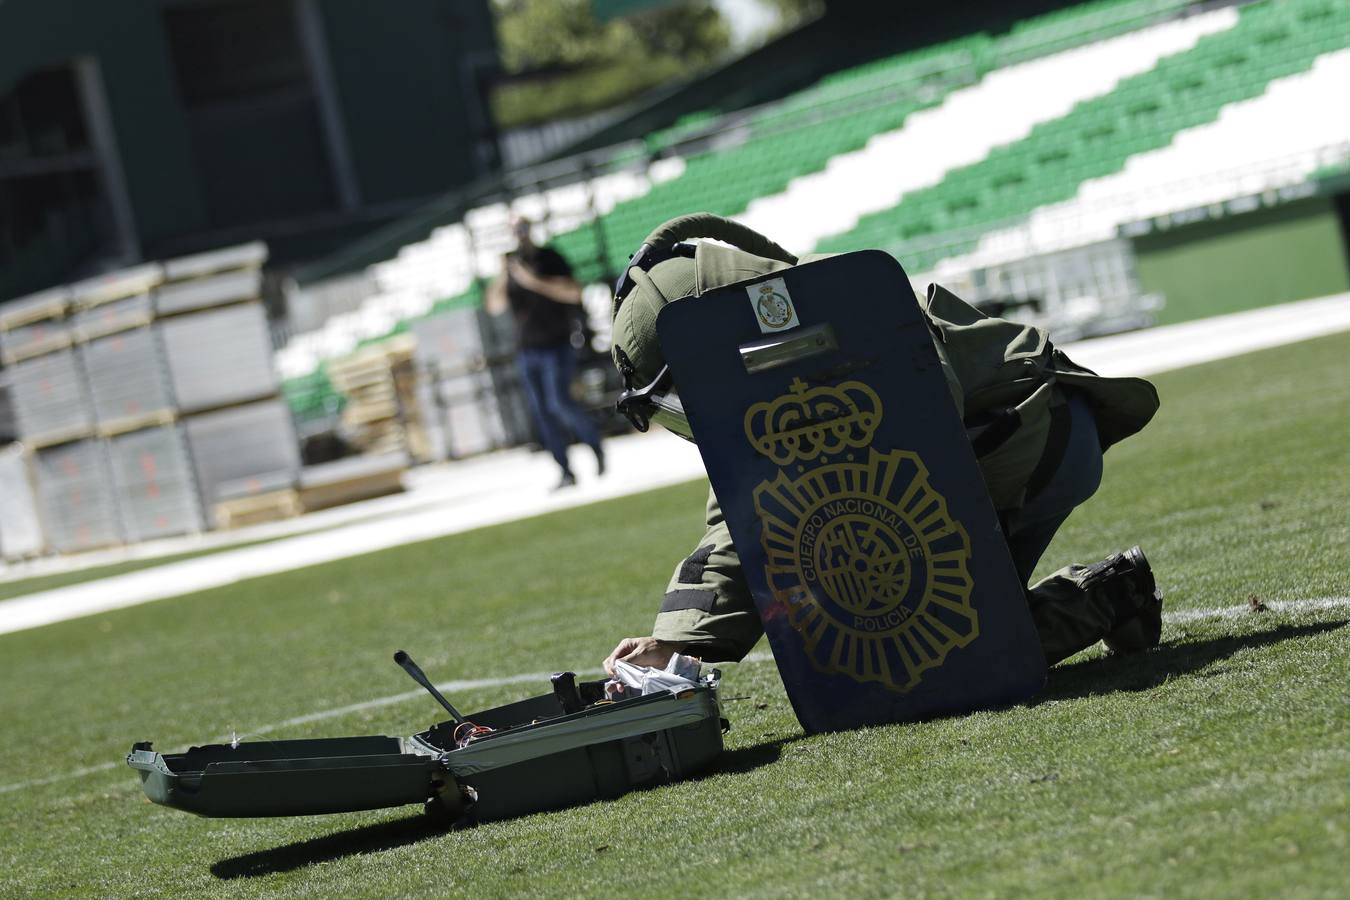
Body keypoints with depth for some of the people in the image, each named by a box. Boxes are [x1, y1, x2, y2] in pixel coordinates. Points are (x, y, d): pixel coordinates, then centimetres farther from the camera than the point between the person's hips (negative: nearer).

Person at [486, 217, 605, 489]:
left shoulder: (550, 259, -4)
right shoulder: (510, 264, 8)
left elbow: (574, 293, -15)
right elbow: (495, 306, 2)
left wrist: (535, 282, -22)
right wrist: (502, 277, -13)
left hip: (557, 346, -5)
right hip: (526, 351, 5)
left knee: (559, 403, -16)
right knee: (541, 413, 1)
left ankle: (595, 444, 8)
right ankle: (566, 473, 5)